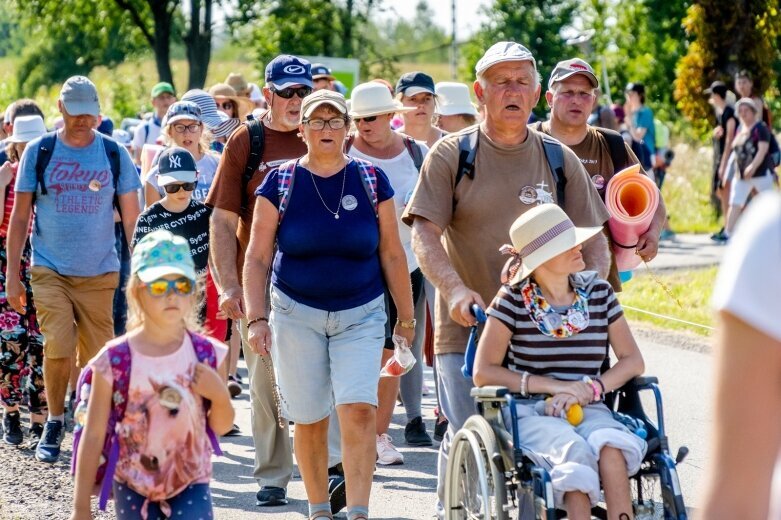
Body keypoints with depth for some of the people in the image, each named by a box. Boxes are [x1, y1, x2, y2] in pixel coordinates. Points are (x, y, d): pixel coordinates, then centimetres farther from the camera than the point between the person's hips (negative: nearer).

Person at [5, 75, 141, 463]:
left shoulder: (115, 154, 2)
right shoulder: (39, 152, 1)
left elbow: (132, 219, 5)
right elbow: (20, 217, 4)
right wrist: (12, 274, 0)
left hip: (100, 274, 1)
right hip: (50, 271, -1)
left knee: (96, 359, 3)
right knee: (58, 348, -13)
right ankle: (54, 423, 9)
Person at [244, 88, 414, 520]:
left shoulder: (371, 180, 1)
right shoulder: (280, 183, -2)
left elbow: (391, 254, 5)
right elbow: (257, 257, -1)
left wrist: (406, 318, 7)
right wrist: (256, 319, -9)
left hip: (361, 316, 0)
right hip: (297, 315, 0)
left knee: (358, 411, -16)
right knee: (309, 420, 4)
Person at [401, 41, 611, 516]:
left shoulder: (559, 160, 10)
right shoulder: (451, 155, 3)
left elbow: (593, 241, 11)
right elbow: (424, 233, -6)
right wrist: (455, 288, -23)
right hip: (468, 325, -2)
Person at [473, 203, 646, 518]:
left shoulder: (598, 292, 8)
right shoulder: (514, 299, -1)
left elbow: (633, 361, 8)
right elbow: (483, 372, -5)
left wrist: (590, 388, -12)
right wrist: (555, 386, -13)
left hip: (588, 410, 3)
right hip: (531, 413, -2)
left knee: (610, 445, -32)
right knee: (573, 451, -35)